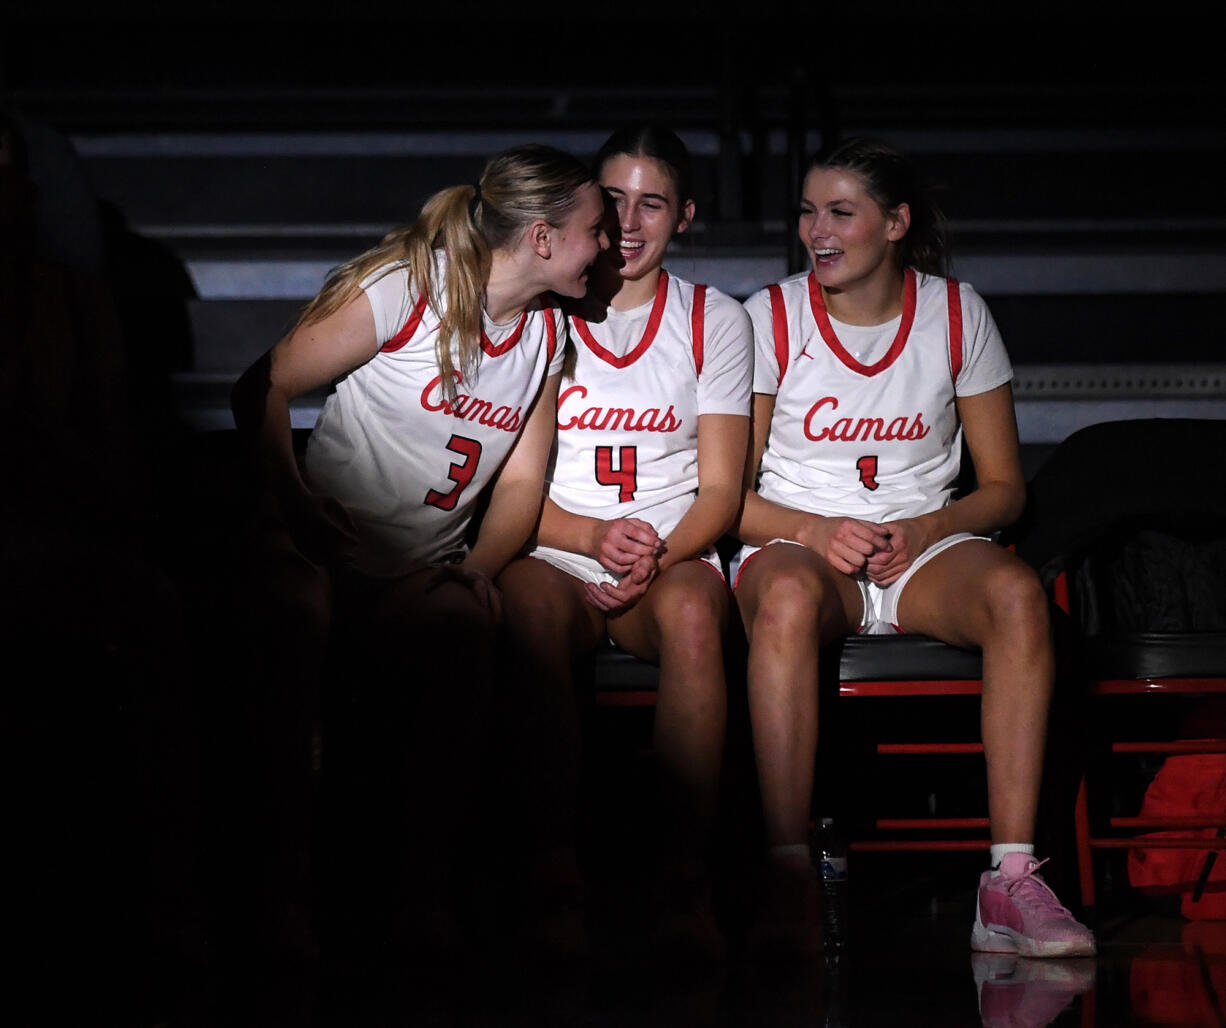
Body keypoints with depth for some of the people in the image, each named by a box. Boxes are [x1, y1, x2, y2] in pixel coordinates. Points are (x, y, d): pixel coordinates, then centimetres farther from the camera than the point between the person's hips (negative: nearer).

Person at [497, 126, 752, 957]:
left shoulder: (716, 322, 12)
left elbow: (721, 492, 6)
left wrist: (656, 559, -15)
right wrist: (595, 537, -14)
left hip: (673, 563, 1)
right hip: (553, 554, 0)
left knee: (692, 611, -37)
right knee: (530, 605, -38)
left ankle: (686, 879, -38)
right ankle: (556, 871, -39)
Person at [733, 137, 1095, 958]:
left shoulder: (958, 315, 5)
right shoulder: (770, 319, 2)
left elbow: (1004, 488, 8)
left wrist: (924, 530, -12)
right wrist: (815, 531, -18)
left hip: (924, 550, 2)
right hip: (798, 541, -1)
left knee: (1017, 591, -33)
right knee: (787, 592, -39)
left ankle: (1011, 882, -38)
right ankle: (789, 877, -43)